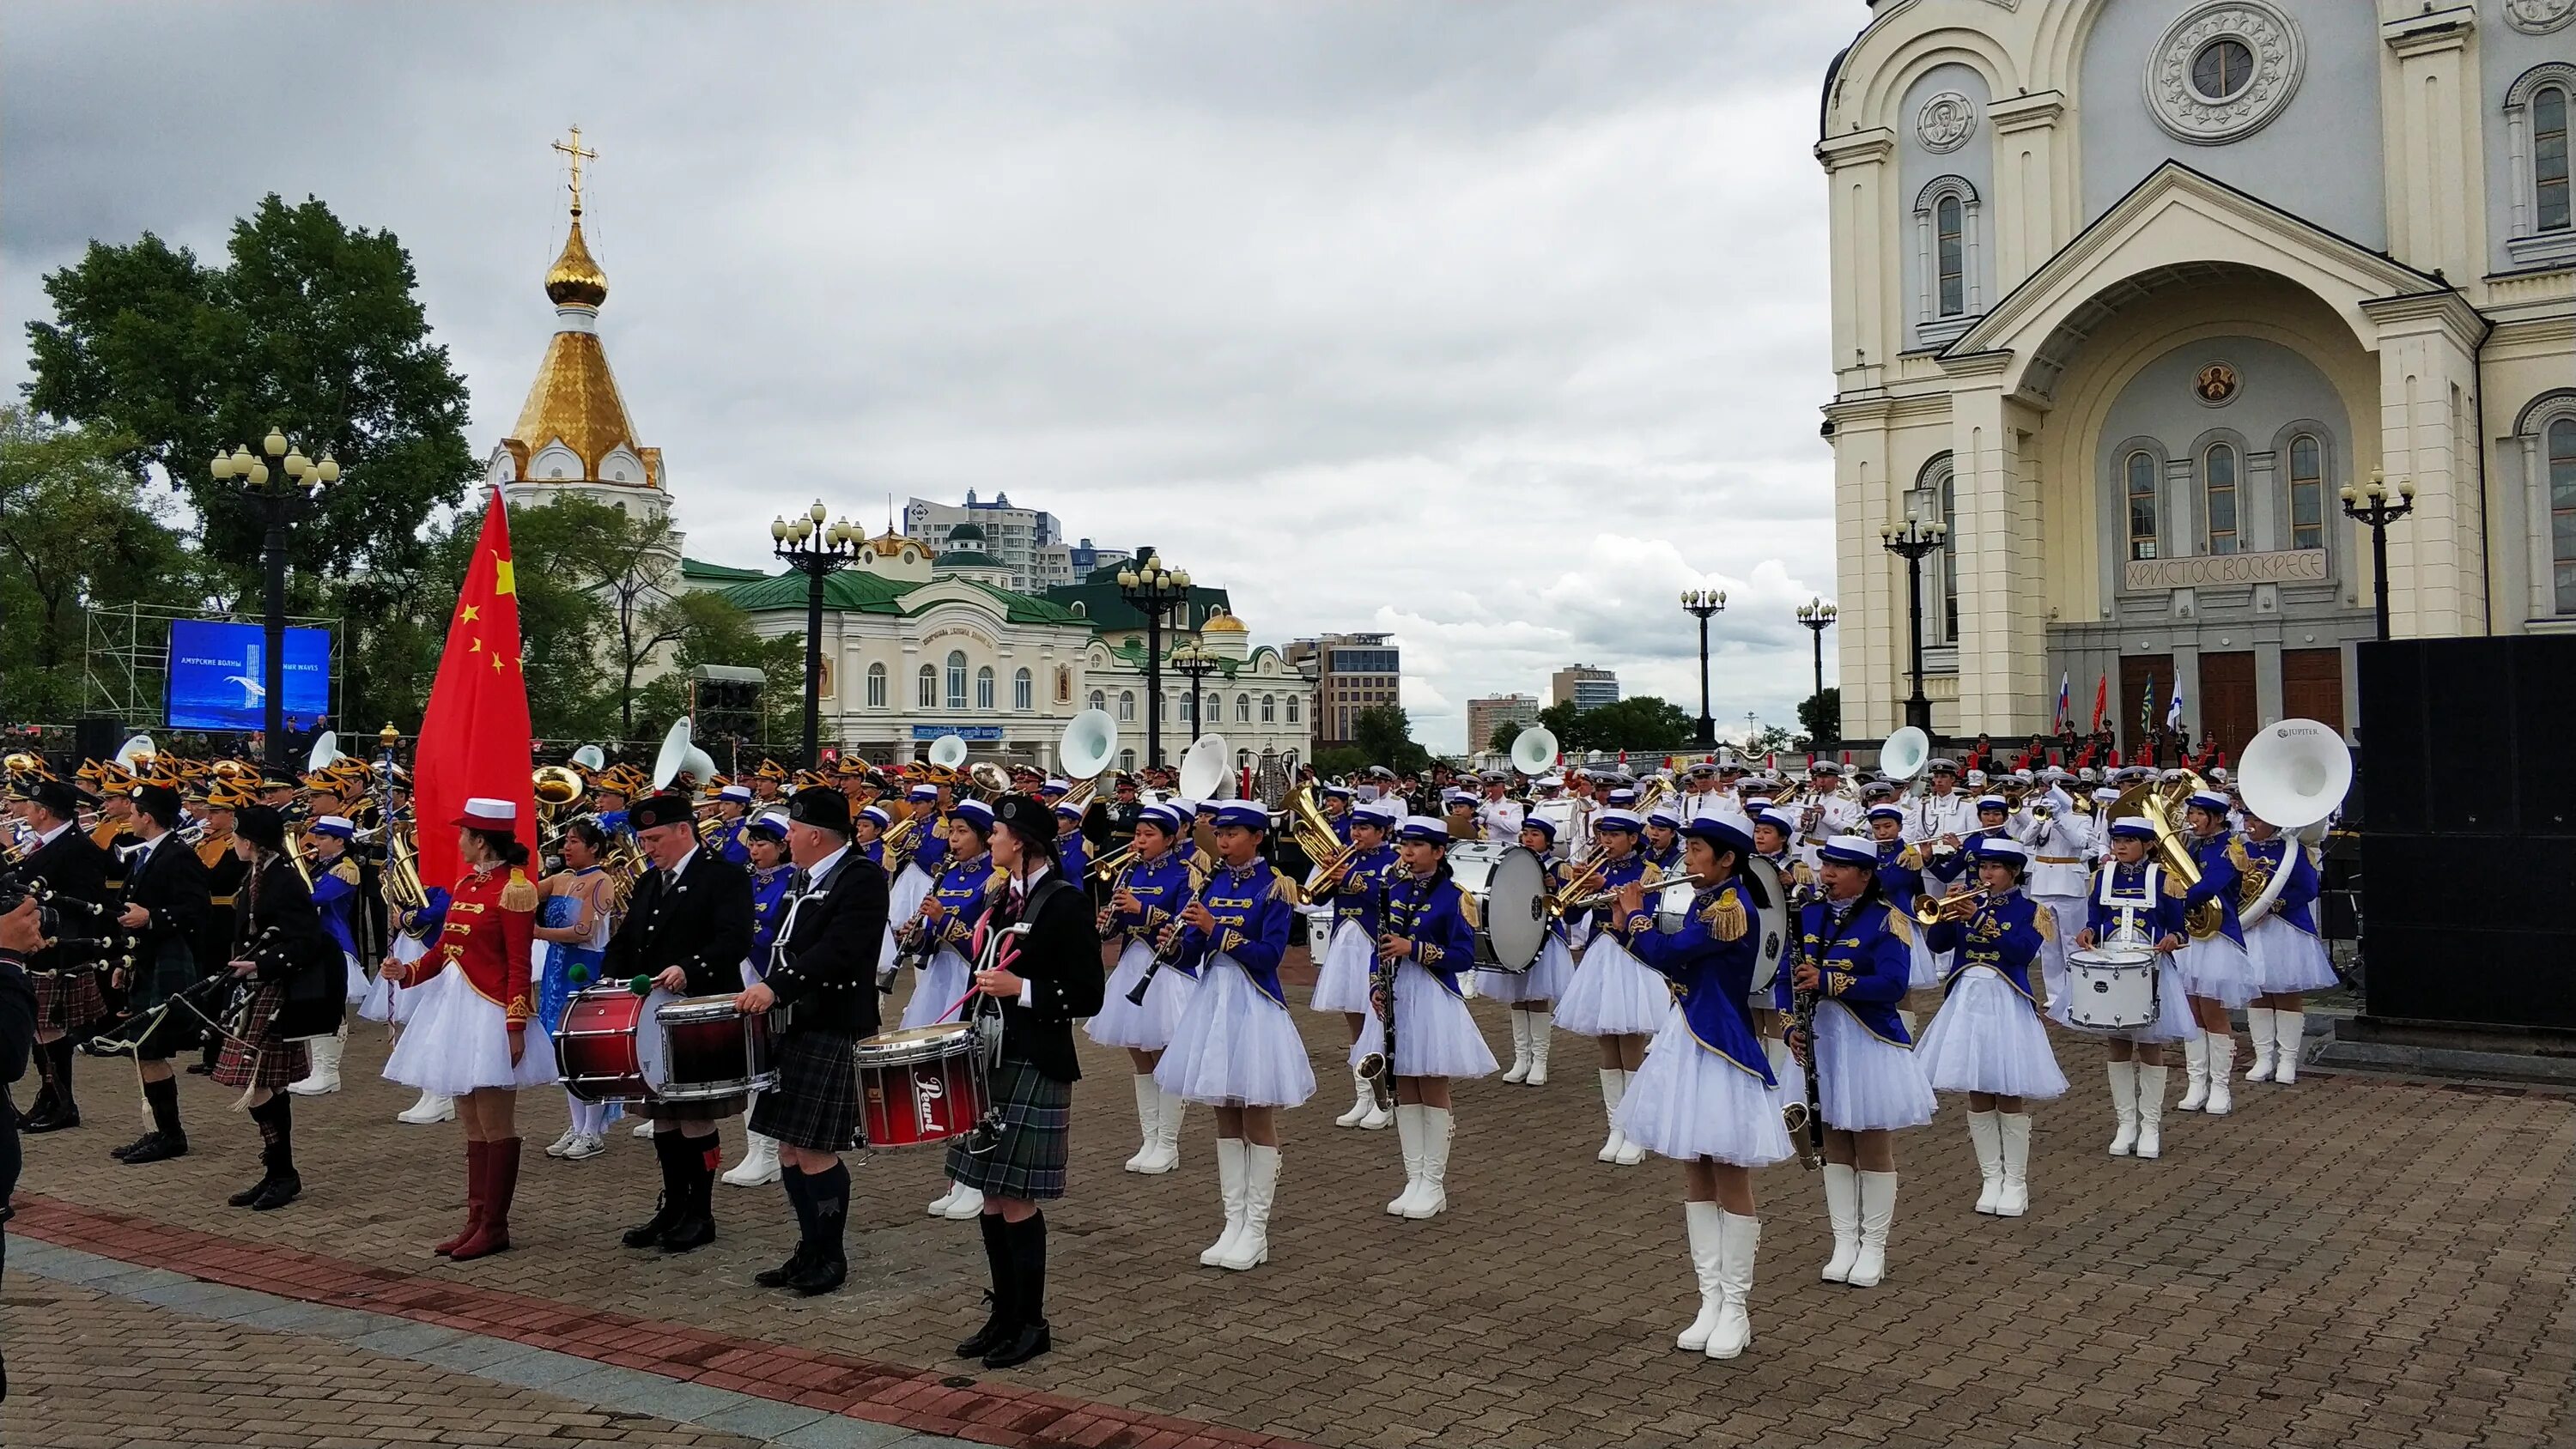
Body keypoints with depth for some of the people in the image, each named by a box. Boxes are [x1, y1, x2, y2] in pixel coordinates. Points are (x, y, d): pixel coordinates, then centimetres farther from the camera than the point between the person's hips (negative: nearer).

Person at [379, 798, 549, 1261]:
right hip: (453, 1009, 9)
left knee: (496, 1125, -1)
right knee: (472, 1125, 13)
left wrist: (516, 1026, -19)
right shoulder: (464, 884, 13)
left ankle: (495, 1227, 6)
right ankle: (476, 1219, 21)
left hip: (490, 1013, -9)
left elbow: (519, 965, -16)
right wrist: (409, 971, -1)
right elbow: (446, 946, 17)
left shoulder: (513, 888, -13)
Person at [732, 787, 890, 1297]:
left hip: (831, 1034, -9)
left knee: (813, 1149, -6)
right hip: (792, 1029, 9)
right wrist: (762, 991, 9)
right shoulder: (801, 879, 17)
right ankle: (810, 1250, 24)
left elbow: (838, 950, -23)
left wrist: (776, 988, -27)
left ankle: (832, 1256, 9)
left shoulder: (862, 878, -12)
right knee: (789, 1147, 12)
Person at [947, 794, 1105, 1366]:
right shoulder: (1006, 899, 13)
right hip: (991, 1058, 8)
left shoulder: (1066, 903, -12)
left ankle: (1031, 1324, 10)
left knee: (1016, 1199, -3)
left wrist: (1020, 989, -23)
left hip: (1034, 1067, -8)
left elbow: (1087, 997, -14)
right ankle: (1004, 1315, 22)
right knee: (992, 1197, 11)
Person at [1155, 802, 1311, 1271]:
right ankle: (1233, 1223, 18)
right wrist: (1177, 943, -12)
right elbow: (1193, 954, 10)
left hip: (1254, 1007, -6)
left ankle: (1255, 1230, 9)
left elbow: (1269, 955, -16)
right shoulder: (1211, 885, 9)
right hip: (1212, 1001, 6)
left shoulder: (1274, 888, -7)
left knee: (1257, 1119, 1)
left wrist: (1215, 928, -22)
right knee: (1226, 1118, 11)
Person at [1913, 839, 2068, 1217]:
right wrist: (1949, 913, -16)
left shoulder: (2030, 911, -1)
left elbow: (2024, 950, -18)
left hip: (2007, 1006, -4)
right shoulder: (1969, 902, 9)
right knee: (1978, 1095, 7)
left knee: (2010, 1096, -1)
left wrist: (1981, 919, -22)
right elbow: (1937, 943, 1)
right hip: (1967, 1003, 4)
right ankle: (1990, 1178, 17)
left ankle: (2015, 1181, 10)